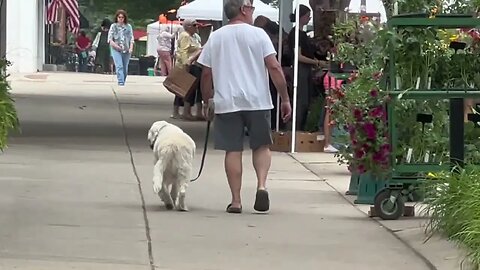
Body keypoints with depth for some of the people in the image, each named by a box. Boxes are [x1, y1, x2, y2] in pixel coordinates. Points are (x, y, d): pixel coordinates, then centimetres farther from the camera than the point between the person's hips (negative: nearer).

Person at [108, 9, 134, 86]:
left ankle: (123, 82, 18)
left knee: (125, 68, 6)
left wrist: (131, 48, -5)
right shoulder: (113, 26, 5)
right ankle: (121, 82, -24)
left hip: (126, 51, 2)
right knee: (119, 66, -18)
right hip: (116, 50, -2)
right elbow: (110, 39, 3)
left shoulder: (128, 27, 9)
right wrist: (116, 46, -12)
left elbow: (131, 38, 9)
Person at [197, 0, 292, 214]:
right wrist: (285, 99, -3)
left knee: (233, 150, 5)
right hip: (257, 100, -1)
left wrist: (207, 102, 18)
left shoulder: (215, 38, 6)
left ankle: (236, 200, 3)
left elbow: (206, 73, 7)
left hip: (226, 102, 1)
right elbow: (274, 68, -7)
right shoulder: (258, 34, -2)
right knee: (261, 146, 13)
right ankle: (261, 185, -9)